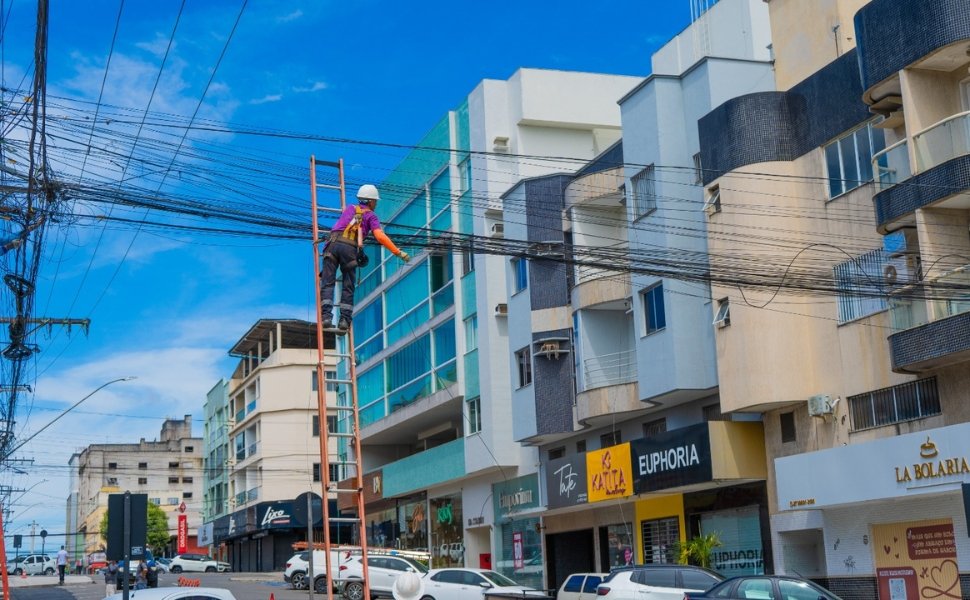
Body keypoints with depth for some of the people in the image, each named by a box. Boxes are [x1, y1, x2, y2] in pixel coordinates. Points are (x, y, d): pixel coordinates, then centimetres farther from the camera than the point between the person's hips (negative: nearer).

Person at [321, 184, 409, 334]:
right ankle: (344, 320, -1)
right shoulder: (371, 216, 16)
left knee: (328, 283, -1)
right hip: (350, 247, -2)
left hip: (333, 243, 2)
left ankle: (326, 316, -15)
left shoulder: (350, 208, 28)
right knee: (348, 287, 8)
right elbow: (380, 237, 1)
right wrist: (398, 252, 2)